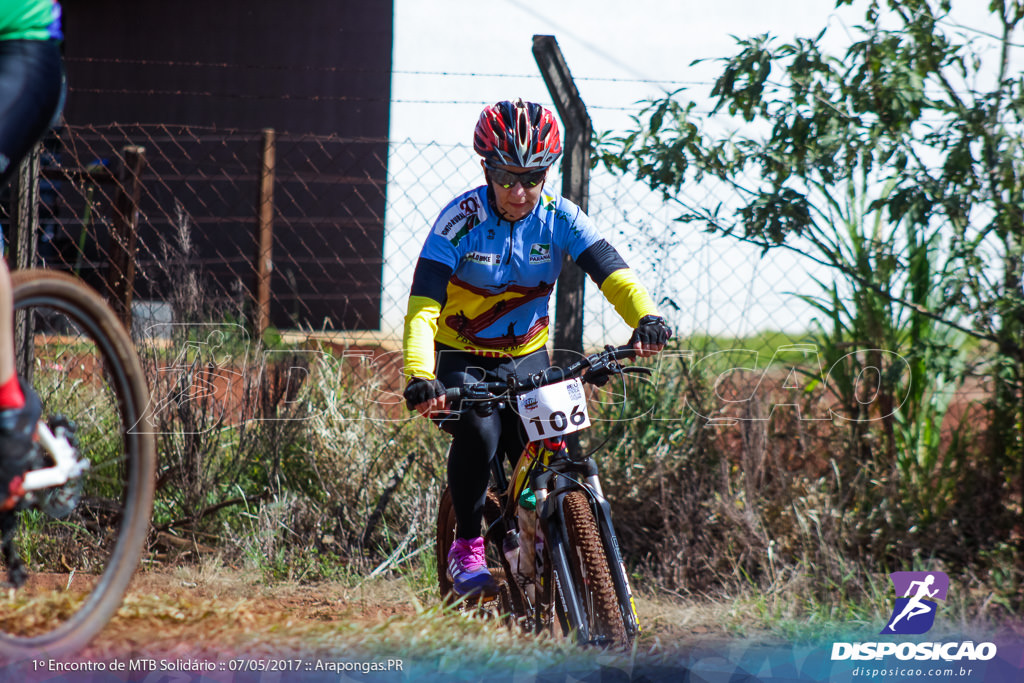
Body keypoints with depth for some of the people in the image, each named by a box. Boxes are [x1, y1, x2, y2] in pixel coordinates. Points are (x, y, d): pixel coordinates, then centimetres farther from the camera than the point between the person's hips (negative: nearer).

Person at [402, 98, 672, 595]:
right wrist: (420, 378, -45)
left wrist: (646, 317, -45)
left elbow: (610, 273, -22)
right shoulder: (461, 219, -21)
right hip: (461, 359, -3)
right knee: (479, 431, -31)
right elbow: (422, 307, -28)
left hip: (528, 359, 3)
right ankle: (467, 546, -12)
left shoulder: (559, 218, -12)